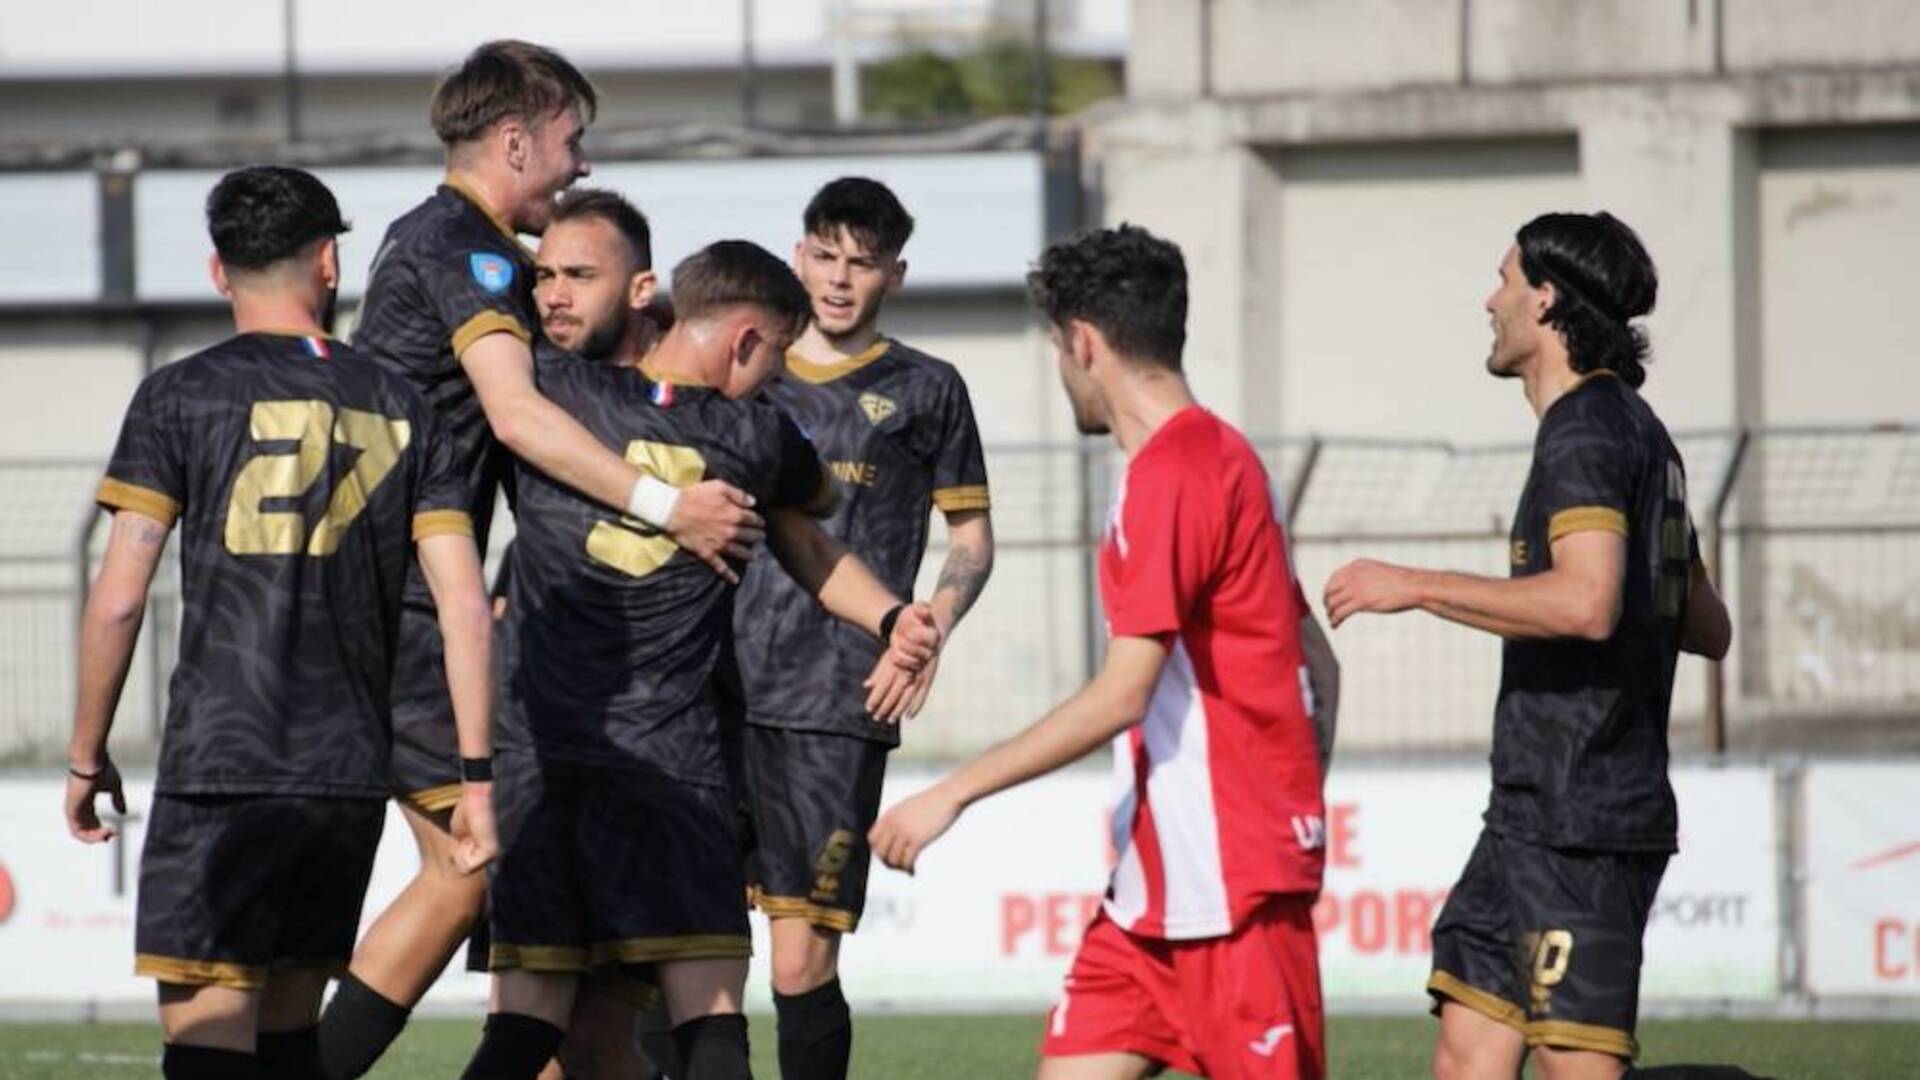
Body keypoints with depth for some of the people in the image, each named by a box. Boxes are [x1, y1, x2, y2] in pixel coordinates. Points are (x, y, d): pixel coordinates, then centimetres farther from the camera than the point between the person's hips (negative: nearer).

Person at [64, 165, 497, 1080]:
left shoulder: (182, 395, -1)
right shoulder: (398, 411, 10)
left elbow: (118, 598, -5)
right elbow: (464, 603, 4)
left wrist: (87, 757, 5)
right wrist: (477, 775, 7)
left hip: (220, 766, -5)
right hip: (353, 775, 5)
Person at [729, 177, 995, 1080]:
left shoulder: (924, 390, 11)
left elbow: (972, 539, 13)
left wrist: (926, 630, -5)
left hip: (836, 708, -3)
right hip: (719, 692, 3)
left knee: (802, 965, -8)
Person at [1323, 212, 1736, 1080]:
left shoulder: (1589, 430, -12)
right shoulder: (1637, 432, 20)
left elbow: (1586, 605, -28)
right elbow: (1708, 630, 25)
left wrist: (1416, 586, -20)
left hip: (1578, 824, -10)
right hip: (1535, 814, 10)